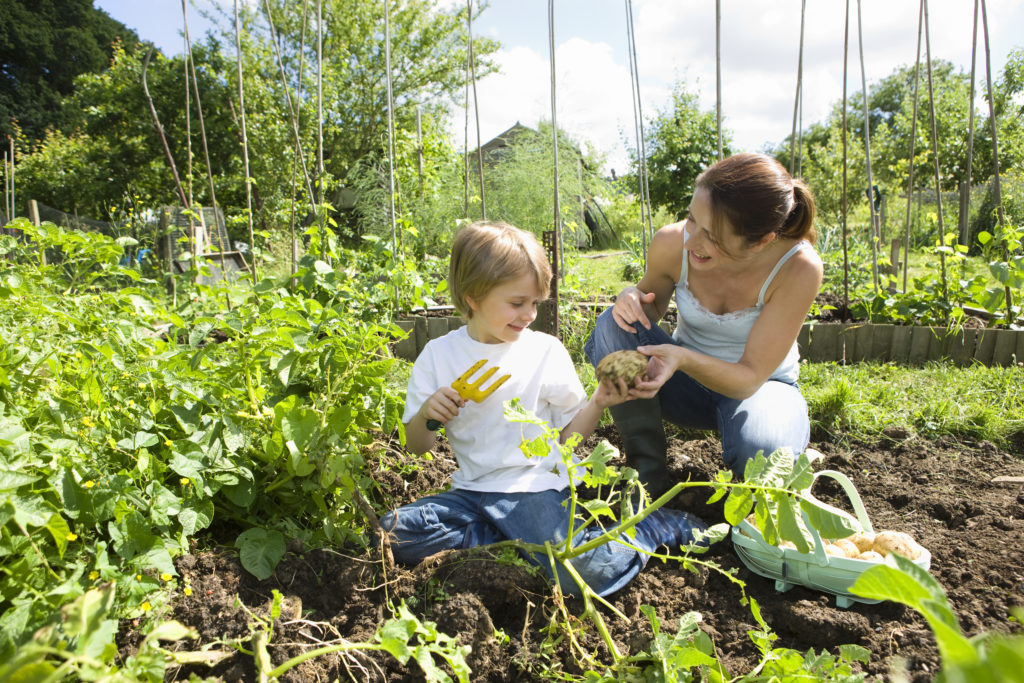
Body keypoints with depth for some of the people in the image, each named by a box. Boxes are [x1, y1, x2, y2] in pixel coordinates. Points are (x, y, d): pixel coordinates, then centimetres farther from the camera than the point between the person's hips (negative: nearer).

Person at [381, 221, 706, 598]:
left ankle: (659, 525, 1)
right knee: (393, 532, -19)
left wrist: (598, 403, -12)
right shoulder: (438, 355, 2)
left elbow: (569, 433, 5)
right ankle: (519, 538, -12)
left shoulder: (545, 350, 0)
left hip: (534, 485, -3)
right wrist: (425, 415, -15)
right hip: (473, 489, 3)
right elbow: (417, 447, 6)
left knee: (582, 573, -28)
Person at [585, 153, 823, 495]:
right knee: (614, 324, -25)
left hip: (758, 386, -2)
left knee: (763, 452, -37)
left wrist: (683, 358, -44)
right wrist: (632, 297, -24)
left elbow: (750, 377, -25)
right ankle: (647, 471, -13)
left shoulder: (798, 267, -28)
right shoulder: (672, 242, -21)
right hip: (687, 380, 3)